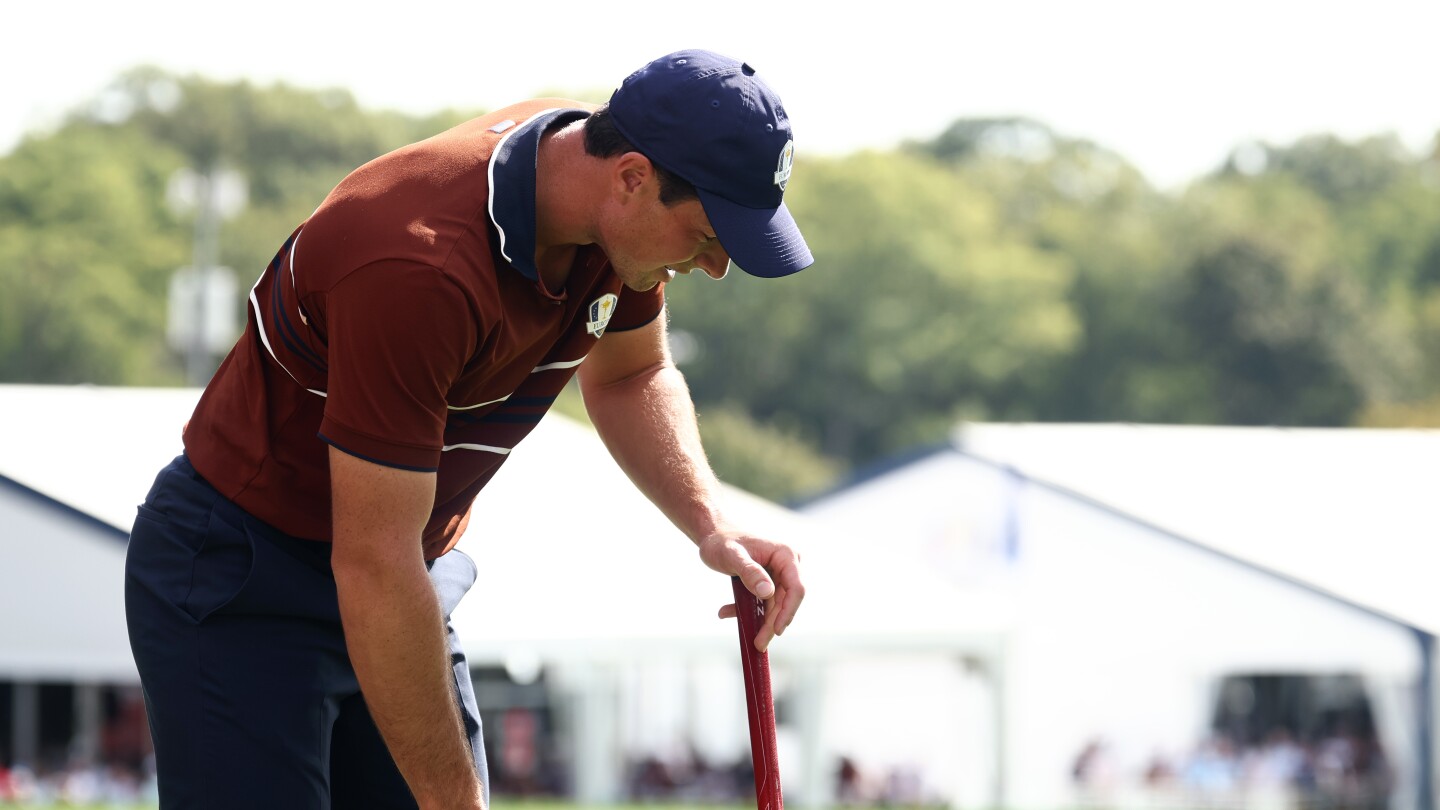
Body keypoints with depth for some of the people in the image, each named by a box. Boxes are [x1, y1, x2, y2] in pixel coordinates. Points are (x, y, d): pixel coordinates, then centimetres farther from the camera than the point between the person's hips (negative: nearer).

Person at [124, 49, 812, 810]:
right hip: (235, 586, -8)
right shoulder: (419, 265, -34)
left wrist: (710, 525, -4)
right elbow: (372, 567, -31)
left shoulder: (609, 215, -9)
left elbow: (628, 374, 15)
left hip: (408, 570, 8)